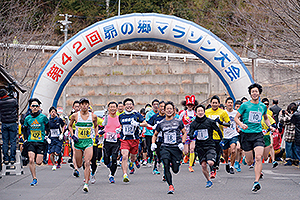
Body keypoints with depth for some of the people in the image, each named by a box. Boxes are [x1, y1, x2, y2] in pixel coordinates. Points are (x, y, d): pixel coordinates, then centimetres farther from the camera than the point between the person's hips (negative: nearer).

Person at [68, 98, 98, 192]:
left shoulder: (93, 116, -2)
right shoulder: (75, 115, -3)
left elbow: (96, 126, 18)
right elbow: (70, 126, 12)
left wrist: (97, 135, 6)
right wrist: (72, 135, -2)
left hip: (88, 142, -1)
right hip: (78, 142, 1)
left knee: (87, 163, -18)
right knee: (79, 165, 10)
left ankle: (86, 184, -16)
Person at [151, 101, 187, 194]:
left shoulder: (178, 122, 5)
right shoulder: (161, 123, 8)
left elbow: (184, 133, 13)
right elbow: (155, 135, 21)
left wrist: (182, 143, -2)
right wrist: (153, 143, 3)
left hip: (176, 147, 0)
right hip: (165, 147, 0)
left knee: (175, 170, -1)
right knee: (166, 165, -22)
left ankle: (174, 163, 38)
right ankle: (170, 186, -17)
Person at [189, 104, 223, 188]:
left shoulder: (210, 121, -3)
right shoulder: (193, 124, 4)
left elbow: (218, 130, 8)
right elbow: (190, 135, 2)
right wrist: (193, 135, -21)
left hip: (210, 145, -3)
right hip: (200, 147, 3)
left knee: (210, 163, -20)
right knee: (203, 165, -2)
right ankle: (208, 181, 17)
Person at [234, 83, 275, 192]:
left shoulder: (263, 106, 10)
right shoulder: (245, 105, -1)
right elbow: (236, 117, 3)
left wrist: (270, 126, 13)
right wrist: (241, 124, -17)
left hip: (258, 134, 2)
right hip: (246, 134, -1)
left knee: (258, 158, -18)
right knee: (250, 162, 1)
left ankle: (256, 182, -18)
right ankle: (245, 158, 40)